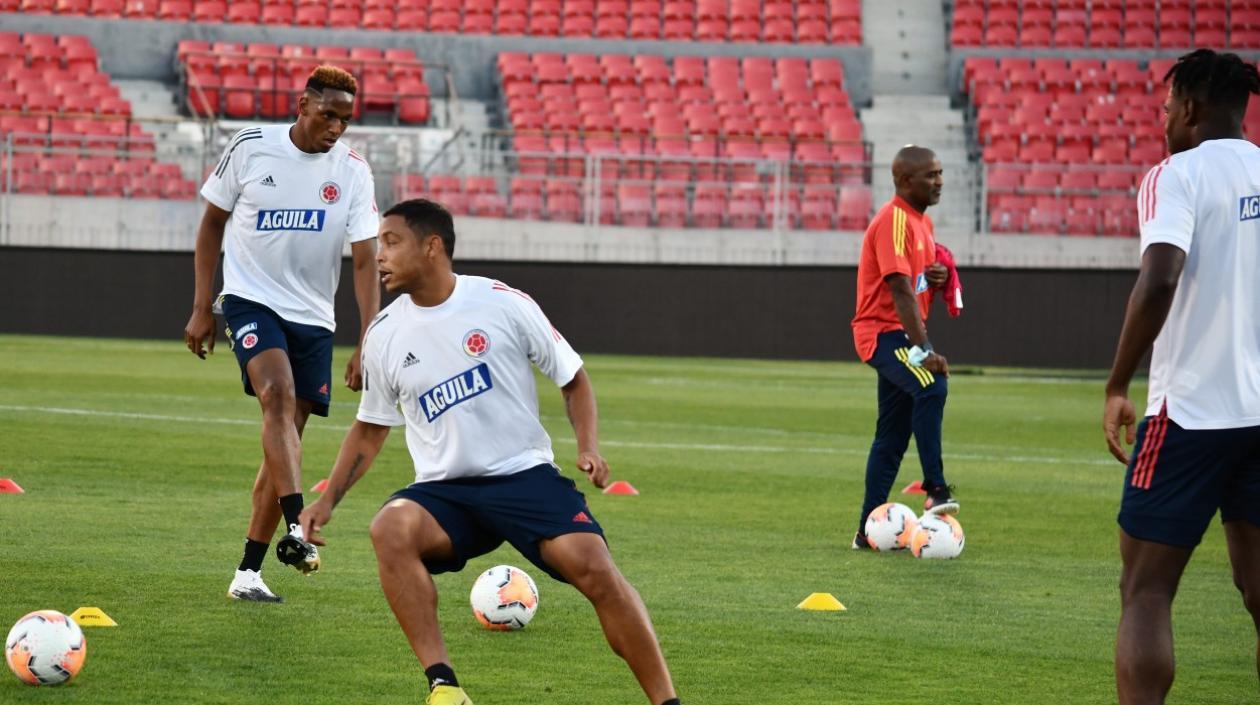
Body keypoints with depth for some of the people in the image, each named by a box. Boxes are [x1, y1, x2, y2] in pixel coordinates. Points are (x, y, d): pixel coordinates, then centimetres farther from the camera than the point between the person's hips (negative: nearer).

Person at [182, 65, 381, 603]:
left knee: (286, 440, 3)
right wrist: (201, 308, 3)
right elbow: (213, 221, 6)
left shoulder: (352, 171, -3)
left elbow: (365, 261, -5)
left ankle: (248, 573, 10)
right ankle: (294, 530, -41)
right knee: (279, 394, -29)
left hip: (313, 319, 3)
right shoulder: (250, 148, -6)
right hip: (251, 300, -3)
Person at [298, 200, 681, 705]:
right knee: (390, 527, -31)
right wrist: (327, 501, 9)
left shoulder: (503, 304, -4)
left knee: (592, 565, -26)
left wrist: (588, 448, -9)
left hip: (525, 475, -2)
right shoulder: (384, 336, 5)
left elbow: (573, 379, 7)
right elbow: (370, 430, 18)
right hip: (444, 491, 2)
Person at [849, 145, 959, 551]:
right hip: (883, 331, -10)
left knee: (893, 436, 9)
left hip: (902, 334, 10)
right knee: (932, 386, -33)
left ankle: (869, 530, 13)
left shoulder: (922, 222, 15)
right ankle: (936, 490, -35)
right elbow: (901, 290, -24)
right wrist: (922, 350, -31)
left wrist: (938, 277, 1)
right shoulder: (895, 221, -15)